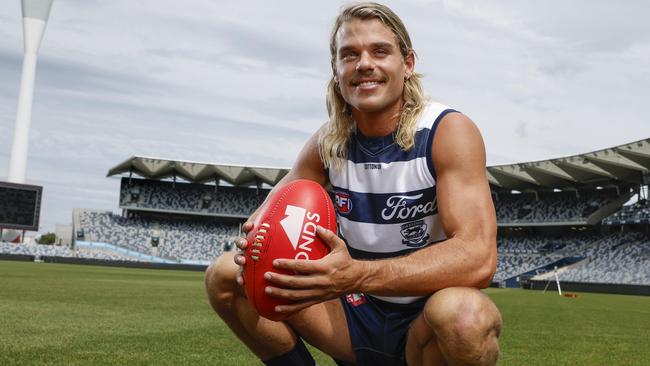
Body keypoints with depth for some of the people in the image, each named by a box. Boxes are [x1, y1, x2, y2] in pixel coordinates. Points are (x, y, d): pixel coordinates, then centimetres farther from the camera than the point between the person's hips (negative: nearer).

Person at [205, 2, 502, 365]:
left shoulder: (448, 131, -18)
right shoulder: (328, 141, -3)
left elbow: (478, 257, -29)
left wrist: (358, 275, -42)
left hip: (425, 322, -4)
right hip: (358, 311, 4)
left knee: (463, 315, -39)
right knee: (225, 275, -8)